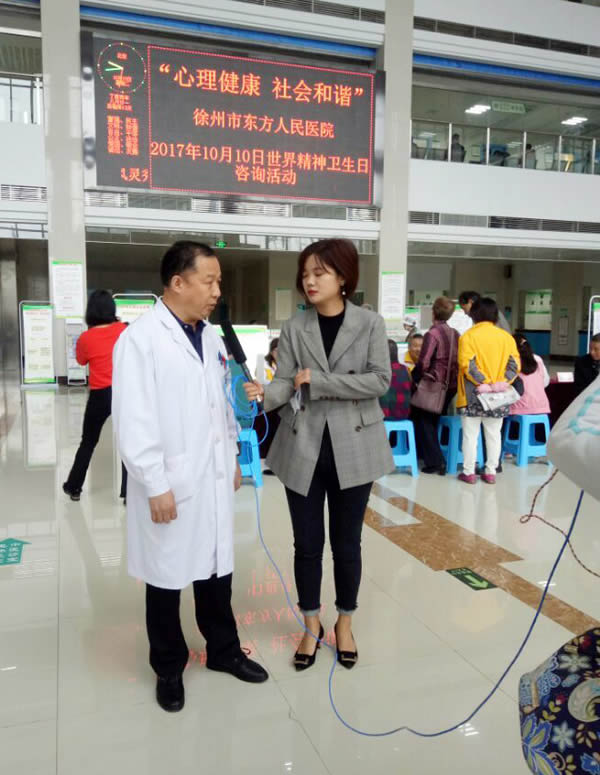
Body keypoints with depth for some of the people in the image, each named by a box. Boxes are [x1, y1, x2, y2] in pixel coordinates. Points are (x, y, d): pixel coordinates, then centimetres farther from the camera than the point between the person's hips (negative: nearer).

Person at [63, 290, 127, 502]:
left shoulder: (86, 338, -7)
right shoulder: (124, 330, -2)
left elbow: (81, 360, 11)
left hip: (100, 395, -1)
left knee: (88, 442, 16)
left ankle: (74, 488, 29)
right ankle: (129, 492, 5)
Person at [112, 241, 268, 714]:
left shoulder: (212, 337, 8)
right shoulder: (141, 338, -13)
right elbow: (134, 421, -16)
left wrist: (233, 458, 15)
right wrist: (155, 485, -17)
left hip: (214, 479, 6)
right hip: (170, 485, -6)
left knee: (217, 570, 18)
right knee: (167, 577, 11)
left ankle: (224, 651, 38)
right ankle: (169, 669, 31)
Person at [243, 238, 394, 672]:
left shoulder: (370, 324, -3)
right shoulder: (294, 328, 2)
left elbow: (380, 380, -12)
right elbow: (285, 383, -6)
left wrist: (318, 380, -17)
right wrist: (264, 394, -28)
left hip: (353, 448, -1)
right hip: (303, 448, 2)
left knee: (346, 542, 12)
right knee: (307, 543, 11)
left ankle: (345, 623, 33)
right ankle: (312, 625, 31)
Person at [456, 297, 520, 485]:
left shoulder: (469, 336, -7)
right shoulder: (506, 337, 5)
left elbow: (467, 364, -16)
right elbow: (514, 364, 0)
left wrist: (485, 383, -14)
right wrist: (502, 383, -6)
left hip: (473, 395, -3)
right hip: (499, 396, 4)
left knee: (470, 434, 4)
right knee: (494, 434, 11)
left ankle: (469, 472, 8)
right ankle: (491, 472, 16)